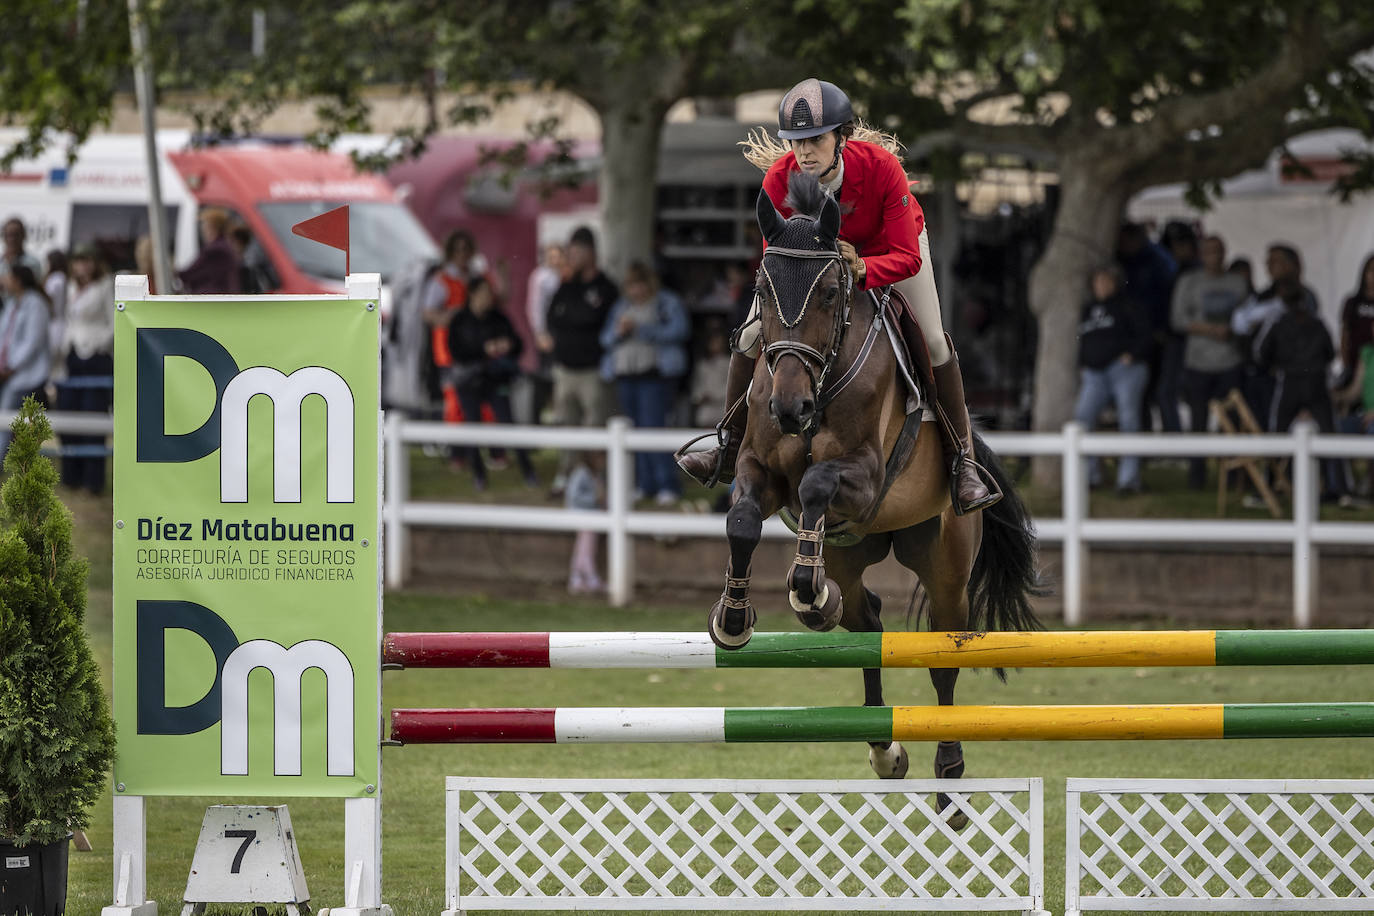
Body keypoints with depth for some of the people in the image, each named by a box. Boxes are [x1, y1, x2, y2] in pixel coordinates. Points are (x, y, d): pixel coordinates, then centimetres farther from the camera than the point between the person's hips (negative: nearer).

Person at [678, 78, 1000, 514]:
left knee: (933, 343, -11)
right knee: (751, 336, -7)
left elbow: (906, 258, -37)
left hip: (884, 247, -2)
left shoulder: (881, 167, -39)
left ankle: (962, 460, 4)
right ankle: (730, 448, 11)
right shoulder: (779, 180, -33)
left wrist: (862, 270, -57)